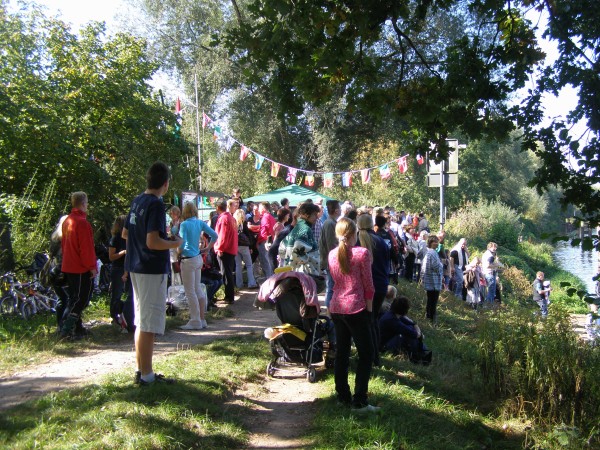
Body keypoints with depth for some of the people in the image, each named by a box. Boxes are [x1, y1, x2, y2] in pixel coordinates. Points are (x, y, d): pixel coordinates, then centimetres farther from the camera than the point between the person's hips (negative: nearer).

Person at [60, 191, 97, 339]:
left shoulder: (67, 221, 12)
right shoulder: (82, 222, -18)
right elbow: (86, 247, -19)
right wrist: (92, 266, -14)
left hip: (69, 266, 9)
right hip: (82, 268, -9)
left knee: (74, 298, 15)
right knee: (82, 299, -4)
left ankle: (77, 327, 21)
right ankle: (67, 329, -9)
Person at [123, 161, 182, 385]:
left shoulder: (137, 201, 9)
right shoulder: (156, 204, -18)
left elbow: (125, 233, 18)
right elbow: (153, 242, -26)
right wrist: (174, 243, -8)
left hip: (136, 268, 9)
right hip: (153, 269, -9)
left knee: (141, 321, 17)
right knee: (150, 324, -2)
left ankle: (141, 370, 26)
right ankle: (147, 375, 5)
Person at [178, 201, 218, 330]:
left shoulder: (184, 225, -14)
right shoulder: (200, 223, 4)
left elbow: (182, 244, -19)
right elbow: (214, 235, 3)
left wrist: (178, 251, 1)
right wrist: (208, 248, 12)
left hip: (188, 260, -7)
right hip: (198, 258, 7)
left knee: (190, 292, 0)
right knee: (198, 290, 14)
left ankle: (195, 322, 4)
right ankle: (202, 319, 20)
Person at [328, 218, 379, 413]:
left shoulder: (332, 254, 6)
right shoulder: (362, 253, -10)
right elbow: (368, 285, -7)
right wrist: (369, 309, 1)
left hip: (336, 307, 6)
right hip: (356, 309, -6)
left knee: (342, 352, 14)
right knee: (366, 354, 2)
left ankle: (343, 396, 20)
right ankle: (359, 401, 0)